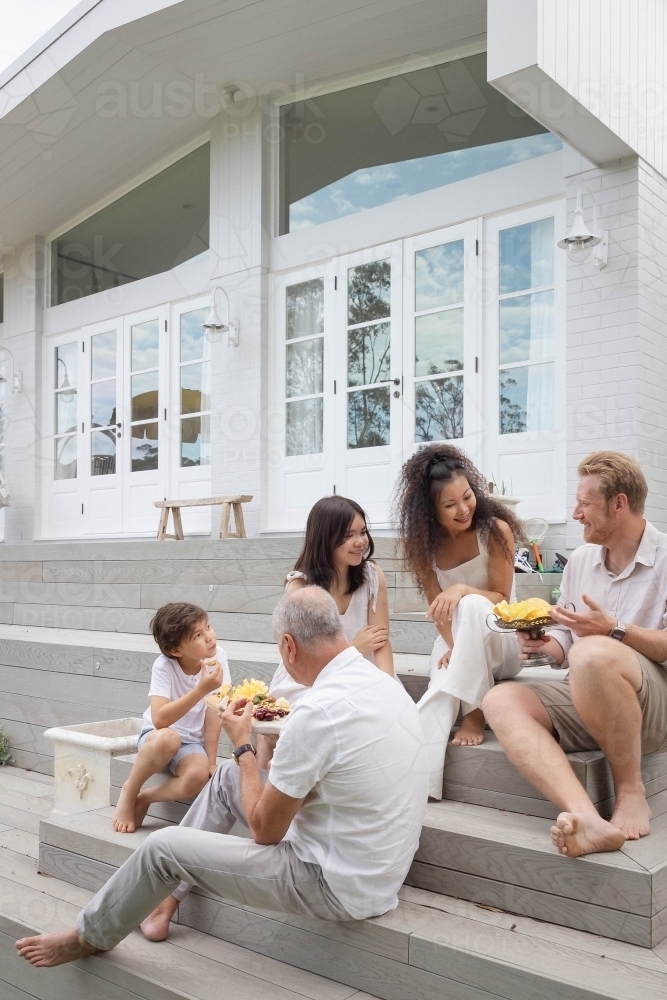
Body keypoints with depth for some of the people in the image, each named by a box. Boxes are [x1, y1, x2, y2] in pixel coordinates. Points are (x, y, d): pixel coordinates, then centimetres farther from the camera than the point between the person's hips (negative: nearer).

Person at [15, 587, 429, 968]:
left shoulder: (318, 711, -29)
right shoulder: (383, 681, -2)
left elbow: (264, 830, -16)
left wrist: (243, 744, -4)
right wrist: (290, 721, 7)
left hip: (340, 886, -8)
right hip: (378, 863, 9)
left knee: (163, 846, 1)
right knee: (227, 777, 18)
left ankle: (90, 936, 29)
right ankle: (168, 894, 31)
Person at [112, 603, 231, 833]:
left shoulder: (217, 656, -14)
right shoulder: (164, 666, -22)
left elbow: (213, 712, -10)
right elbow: (160, 719, -34)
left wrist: (211, 761, -13)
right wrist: (202, 689, -40)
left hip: (192, 742, 2)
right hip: (157, 737, -2)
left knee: (198, 776, -32)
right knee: (167, 738, -39)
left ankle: (144, 798, -4)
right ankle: (129, 792, -10)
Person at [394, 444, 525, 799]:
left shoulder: (495, 529, -17)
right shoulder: (422, 541, -6)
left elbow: (502, 599, -13)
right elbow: (437, 607, -8)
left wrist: (462, 589, -34)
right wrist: (453, 646, -27)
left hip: (500, 639, -2)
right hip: (455, 640, 2)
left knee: (472, 605, -38)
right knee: (442, 690, -32)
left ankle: (475, 712, -26)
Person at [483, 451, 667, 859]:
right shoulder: (580, 560, 15)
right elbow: (565, 641, 17)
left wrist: (614, 630, -21)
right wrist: (543, 645, -3)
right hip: (584, 702, 6)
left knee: (593, 654, -37)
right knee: (501, 700, -21)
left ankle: (631, 793, -17)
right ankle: (588, 819, -43)